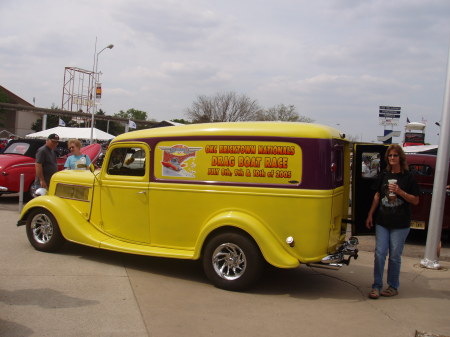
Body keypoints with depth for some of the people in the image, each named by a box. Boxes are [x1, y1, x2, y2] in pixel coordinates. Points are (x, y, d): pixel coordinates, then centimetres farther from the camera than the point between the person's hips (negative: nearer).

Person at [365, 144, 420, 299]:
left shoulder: (408, 177, -5)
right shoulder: (384, 175, 7)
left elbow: (416, 200, -4)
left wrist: (400, 192, -19)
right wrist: (370, 215, 12)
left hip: (400, 224, -3)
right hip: (382, 221, 3)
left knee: (395, 256, 6)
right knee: (379, 253, 3)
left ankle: (393, 287, 21)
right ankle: (376, 286, 11)